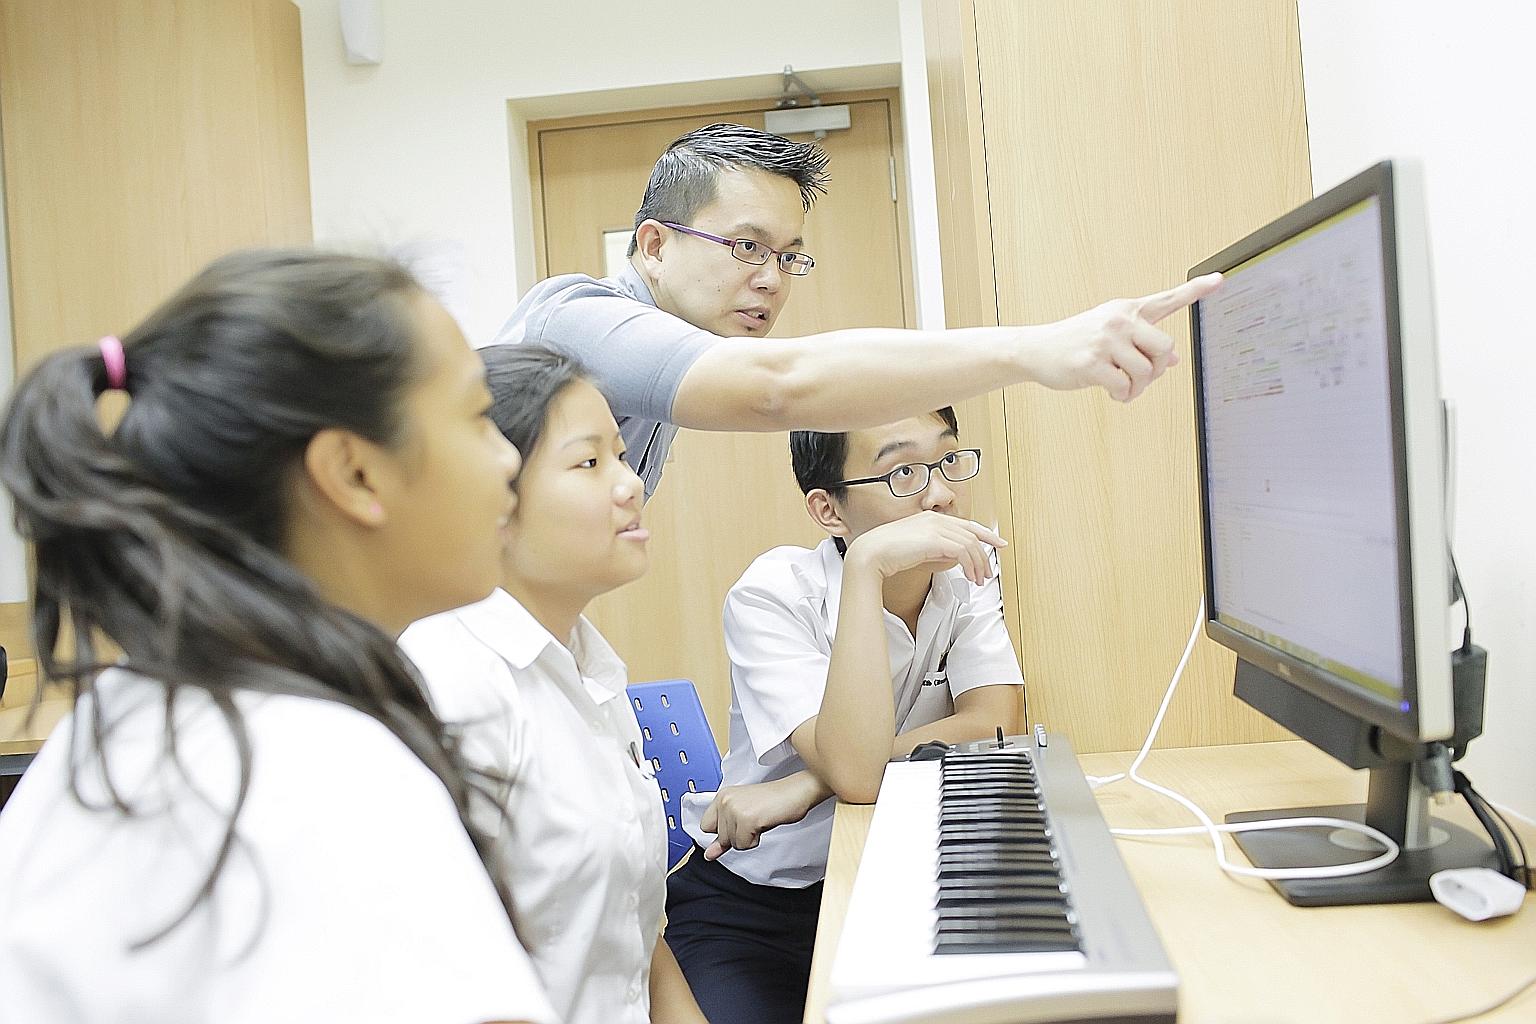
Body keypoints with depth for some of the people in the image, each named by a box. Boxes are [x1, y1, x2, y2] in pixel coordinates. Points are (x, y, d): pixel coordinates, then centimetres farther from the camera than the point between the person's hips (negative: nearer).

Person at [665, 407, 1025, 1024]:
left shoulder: (965, 576, -4)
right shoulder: (773, 596, -19)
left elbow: (998, 726, -18)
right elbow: (855, 774, -31)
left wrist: (804, 787, -25)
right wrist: (866, 566, -37)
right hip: (749, 908, -3)